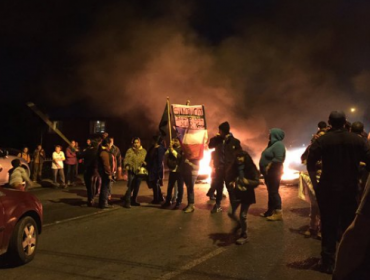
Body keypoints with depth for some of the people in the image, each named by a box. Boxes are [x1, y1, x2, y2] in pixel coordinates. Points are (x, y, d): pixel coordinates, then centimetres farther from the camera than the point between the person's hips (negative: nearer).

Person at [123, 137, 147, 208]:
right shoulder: (130, 150, -3)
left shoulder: (144, 151, 8)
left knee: (137, 187, 13)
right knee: (130, 187, -9)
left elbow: (146, 160, 16)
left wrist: (144, 163, -6)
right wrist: (127, 165, -26)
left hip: (139, 172, 4)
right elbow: (126, 160, -8)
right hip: (132, 171, -4)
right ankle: (127, 202, -4)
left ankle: (134, 201, 27)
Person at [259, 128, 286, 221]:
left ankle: (278, 213, -4)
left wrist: (268, 167, -23)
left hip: (273, 172, -10)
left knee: (274, 192, -8)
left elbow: (278, 159, -27)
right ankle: (270, 211, 21)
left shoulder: (278, 145, -17)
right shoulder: (273, 144, 15)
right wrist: (264, 169, 13)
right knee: (271, 192, 14)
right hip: (268, 172, 10)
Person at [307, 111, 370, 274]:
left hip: (329, 188, -2)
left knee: (329, 226, 5)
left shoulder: (323, 140, -7)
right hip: (350, 188, 2)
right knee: (349, 225, 15)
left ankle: (328, 262, 9)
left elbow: (310, 162, -12)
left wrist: (315, 183, -4)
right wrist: (356, 180, 5)